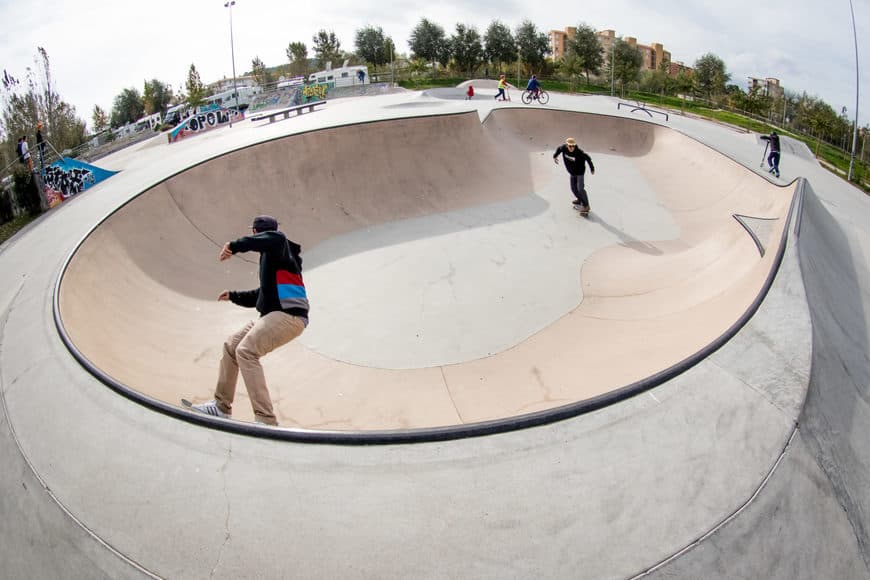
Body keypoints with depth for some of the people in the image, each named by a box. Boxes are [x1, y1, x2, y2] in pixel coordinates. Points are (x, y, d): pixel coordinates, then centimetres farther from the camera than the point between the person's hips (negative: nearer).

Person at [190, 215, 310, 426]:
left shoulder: (278, 247, 0)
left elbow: (275, 238, -28)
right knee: (231, 346, 14)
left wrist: (235, 246, -24)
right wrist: (233, 295, 40)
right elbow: (262, 295, 39)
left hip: (289, 315, -11)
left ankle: (266, 421, -28)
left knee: (245, 351, -24)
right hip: (274, 315, 11)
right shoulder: (271, 257, 29)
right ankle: (221, 407, 23)